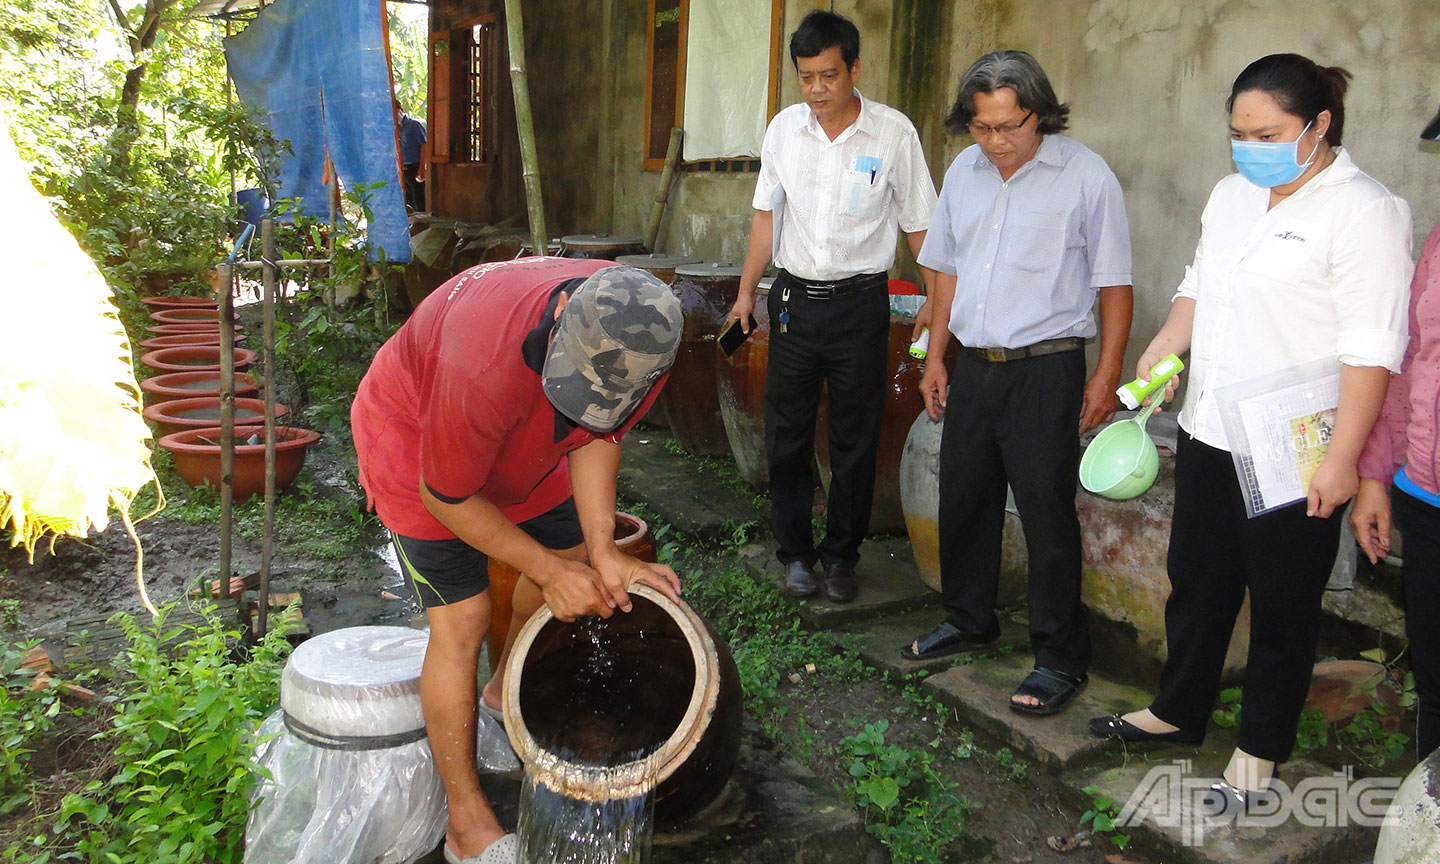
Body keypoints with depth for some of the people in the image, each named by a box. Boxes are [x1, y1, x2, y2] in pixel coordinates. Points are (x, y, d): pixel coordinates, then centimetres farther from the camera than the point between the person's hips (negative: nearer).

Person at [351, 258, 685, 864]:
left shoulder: (645, 341, -28)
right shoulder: (487, 365, -45)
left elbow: (596, 435, -12)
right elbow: (445, 497, -28)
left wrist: (602, 551, -22)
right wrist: (549, 569, -24)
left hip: (523, 443, 6)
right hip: (415, 436, -6)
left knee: (570, 553, 13)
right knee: (461, 620, -10)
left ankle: (508, 689, 42)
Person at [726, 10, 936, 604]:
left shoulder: (894, 133, -5)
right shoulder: (784, 129, 4)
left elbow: (918, 225, 0)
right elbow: (767, 215, 12)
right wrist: (746, 292, 9)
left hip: (860, 303, -2)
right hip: (795, 299, 3)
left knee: (855, 440, 6)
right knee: (787, 434, 7)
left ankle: (842, 555, 22)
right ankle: (796, 553, 22)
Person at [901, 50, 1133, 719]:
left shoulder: (1086, 175, -7)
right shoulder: (963, 172, 10)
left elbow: (1114, 285, -4)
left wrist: (1107, 374, -7)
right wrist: (935, 357, 14)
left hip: (1045, 369, -5)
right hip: (973, 364, 6)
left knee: (1048, 514, -2)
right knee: (963, 499, 14)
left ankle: (1061, 658, 12)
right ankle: (969, 620, 33)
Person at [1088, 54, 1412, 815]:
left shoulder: (1362, 211, -13)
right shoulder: (1233, 193, 10)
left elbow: (1370, 350, -17)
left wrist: (1340, 460, -20)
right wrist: (1165, 346, 3)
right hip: (1210, 435, 7)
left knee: (1281, 608, 8)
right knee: (1196, 582, 19)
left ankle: (1258, 755, 25)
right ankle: (1177, 711, 38)